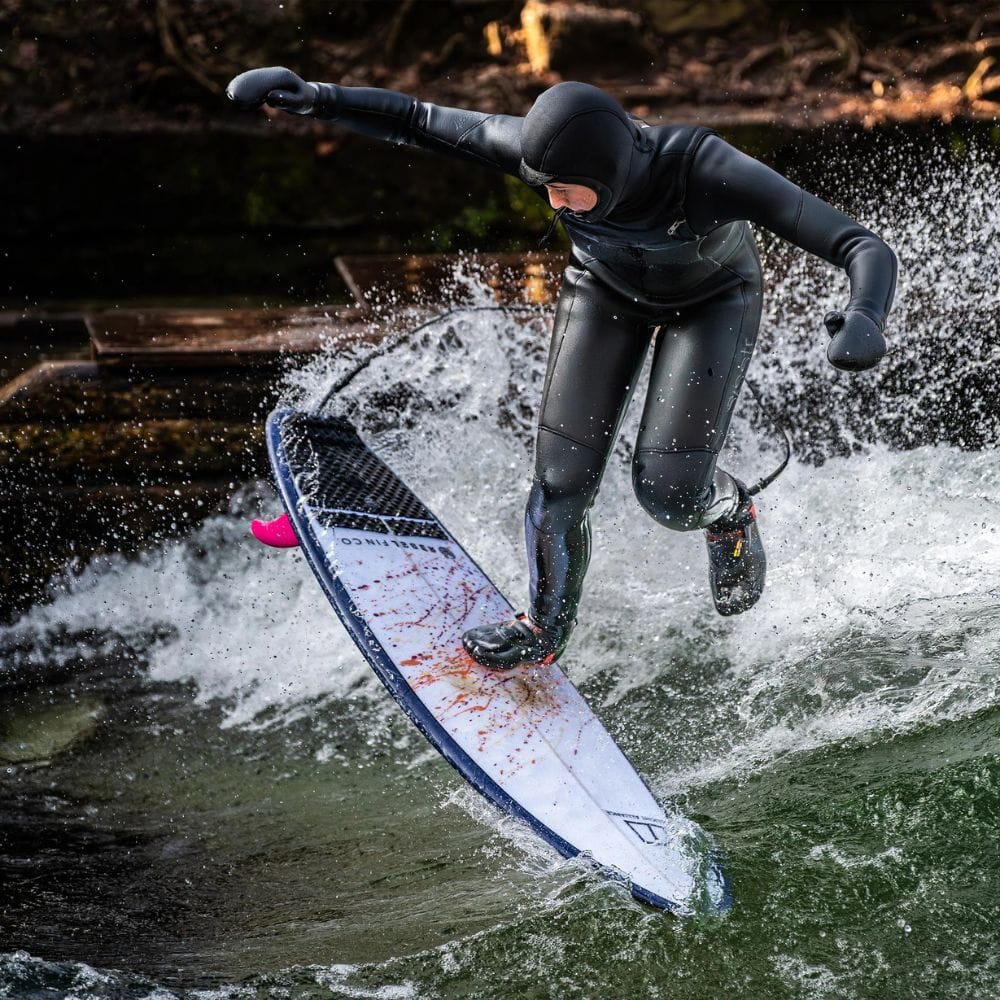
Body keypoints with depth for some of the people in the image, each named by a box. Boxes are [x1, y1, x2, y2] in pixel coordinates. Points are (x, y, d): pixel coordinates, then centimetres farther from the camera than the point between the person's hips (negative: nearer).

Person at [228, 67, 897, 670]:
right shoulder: (550, 149, -34)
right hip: (607, 290, 3)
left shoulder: (705, 170, -44)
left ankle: (729, 512, 22)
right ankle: (546, 628, 21)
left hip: (712, 301, -2)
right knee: (563, 484, -5)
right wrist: (311, 97, -29)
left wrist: (864, 319, -67)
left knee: (667, 491, -14)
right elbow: (416, 121, -19)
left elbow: (867, 250, -47)